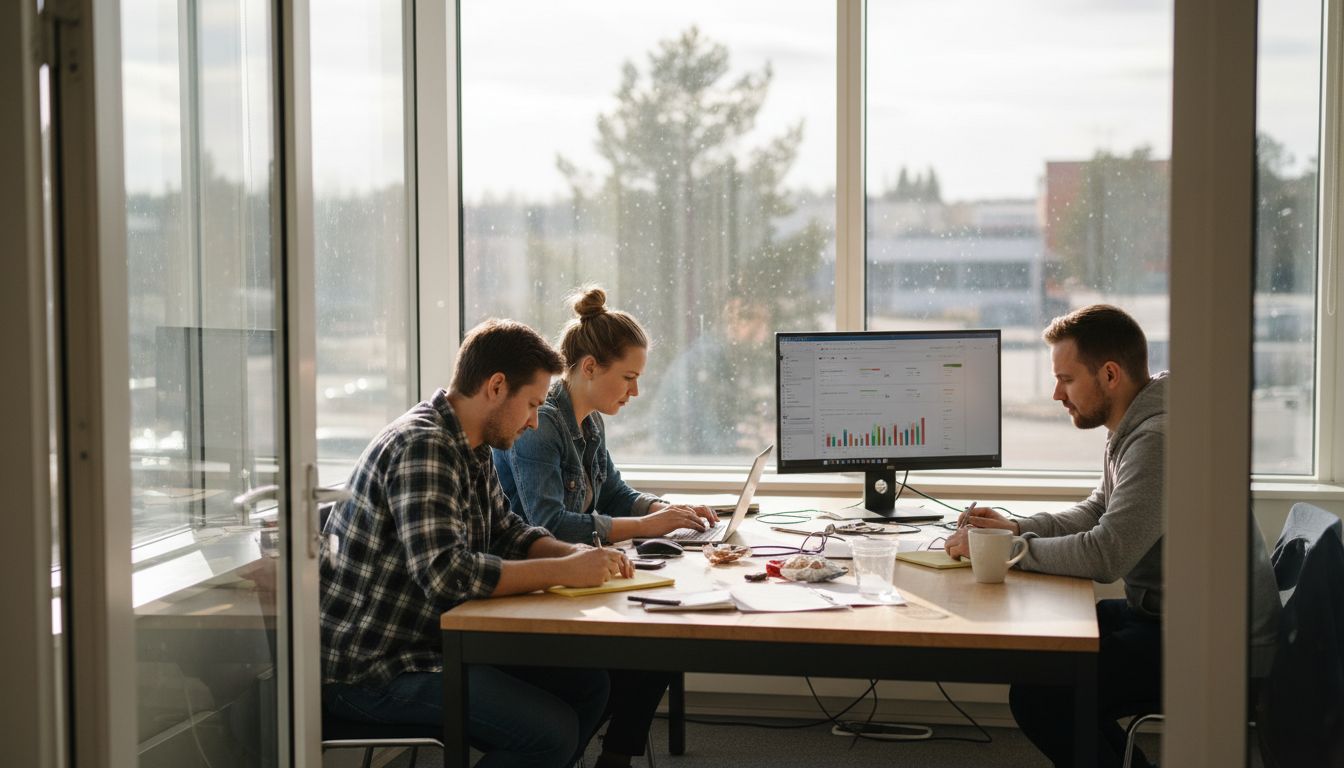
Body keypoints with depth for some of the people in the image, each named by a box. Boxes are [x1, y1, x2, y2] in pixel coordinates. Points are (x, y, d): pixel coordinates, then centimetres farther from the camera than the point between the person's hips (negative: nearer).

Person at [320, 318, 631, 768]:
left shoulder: (473, 450, 9)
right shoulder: (422, 446, -21)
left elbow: (507, 532, 20)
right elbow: (445, 574, -31)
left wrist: (580, 554, 0)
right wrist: (563, 571, -23)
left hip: (434, 642, 10)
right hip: (369, 668, -10)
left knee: (587, 685, 5)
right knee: (553, 730, -21)